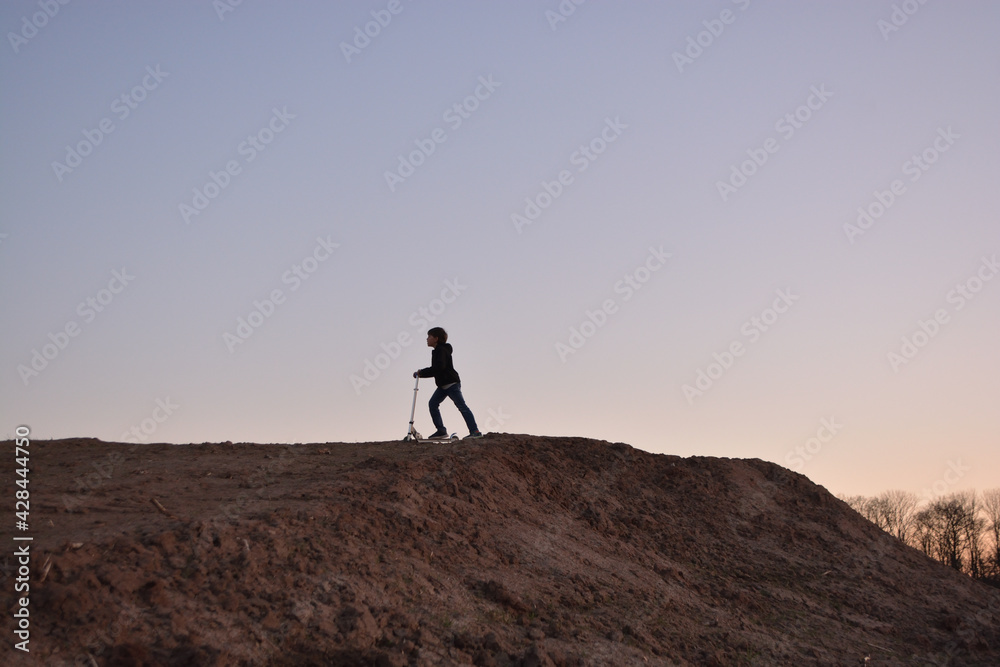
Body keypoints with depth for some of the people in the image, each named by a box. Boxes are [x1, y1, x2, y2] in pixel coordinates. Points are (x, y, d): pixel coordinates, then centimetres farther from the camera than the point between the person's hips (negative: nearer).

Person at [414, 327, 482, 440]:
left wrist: (422, 372, -22)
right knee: (432, 404, 3)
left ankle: (475, 431, -13)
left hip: (451, 383, -10)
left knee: (461, 406, -11)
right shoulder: (437, 351, 18)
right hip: (443, 385, 10)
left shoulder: (441, 350, -13)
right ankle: (441, 430, 3)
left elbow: (439, 367, -27)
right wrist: (422, 373, 11)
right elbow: (435, 369, 22)